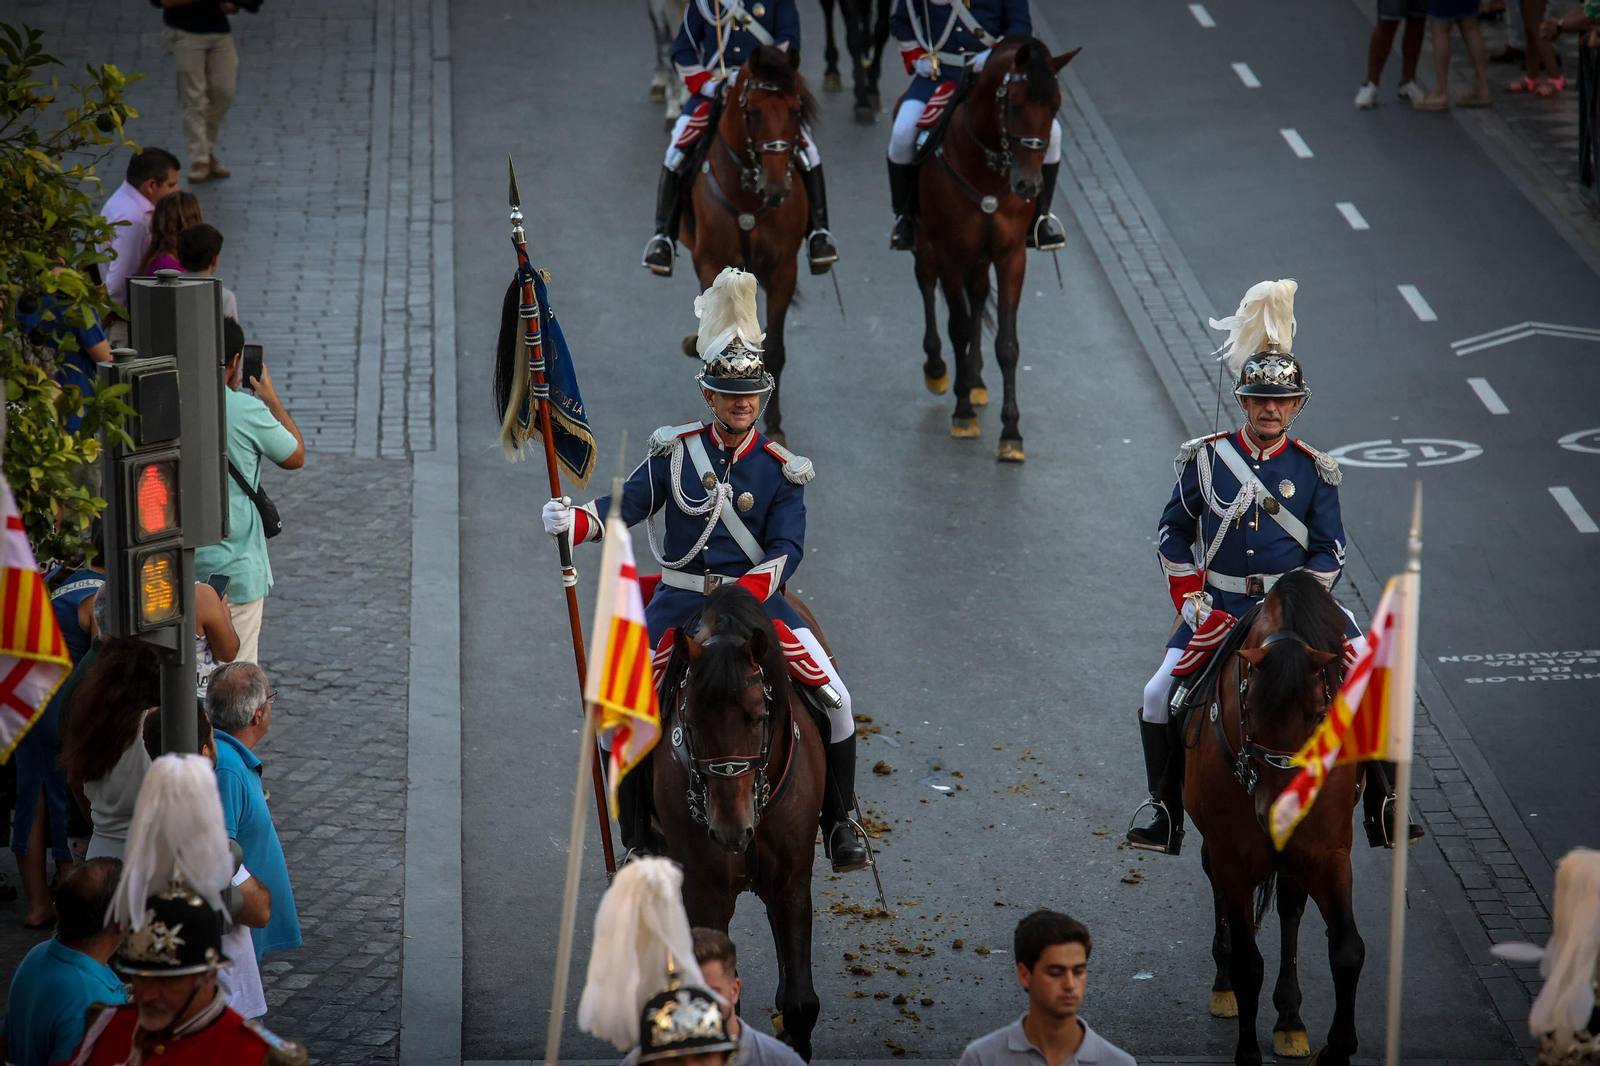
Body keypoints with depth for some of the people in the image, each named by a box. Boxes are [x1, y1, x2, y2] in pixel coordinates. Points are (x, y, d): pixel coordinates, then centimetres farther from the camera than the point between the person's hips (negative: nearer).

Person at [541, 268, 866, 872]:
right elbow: (626, 506, -2)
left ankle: (838, 823, 6)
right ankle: (639, 838, 6)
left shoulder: (782, 470, 0)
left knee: (834, 698, -13)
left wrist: (743, 594, -27)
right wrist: (574, 521, -24)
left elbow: (787, 550, -9)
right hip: (679, 604, 0)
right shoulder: (676, 452, 2)